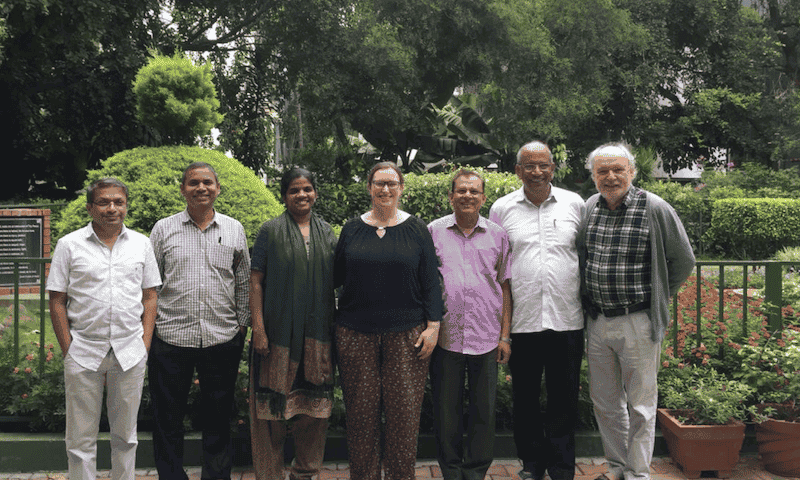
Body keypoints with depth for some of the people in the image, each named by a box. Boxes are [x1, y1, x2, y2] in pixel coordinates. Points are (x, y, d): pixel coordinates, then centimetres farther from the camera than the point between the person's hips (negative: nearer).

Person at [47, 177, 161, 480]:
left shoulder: (141, 244, 7)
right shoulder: (69, 245, 1)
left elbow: (149, 297, 9)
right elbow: (57, 301, 1)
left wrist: (145, 346, 1)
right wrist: (68, 350, -4)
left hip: (130, 353, 2)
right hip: (83, 353, -1)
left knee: (125, 435, 12)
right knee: (81, 438, 7)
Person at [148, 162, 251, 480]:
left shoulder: (234, 229, 8)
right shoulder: (163, 229, 5)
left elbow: (243, 282, 12)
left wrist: (243, 323, 8)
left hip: (223, 338, 1)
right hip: (171, 337, -1)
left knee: (218, 417, 10)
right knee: (168, 418, 7)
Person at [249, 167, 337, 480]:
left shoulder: (327, 233, 11)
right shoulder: (271, 231, 0)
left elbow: (335, 281, 14)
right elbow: (256, 281, -3)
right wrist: (258, 328, -11)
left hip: (318, 331, 3)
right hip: (278, 331, -3)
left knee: (315, 406, 8)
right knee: (272, 406, 1)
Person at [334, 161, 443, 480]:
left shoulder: (416, 230, 4)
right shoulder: (352, 229, 8)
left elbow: (431, 282, 2)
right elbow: (336, 277, 14)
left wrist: (433, 325, -3)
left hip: (407, 334, -1)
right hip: (356, 334, 1)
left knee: (404, 410, 0)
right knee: (361, 411, 5)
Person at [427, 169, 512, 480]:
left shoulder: (497, 235, 8)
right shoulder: (433, 232, 6)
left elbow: (504, 287, 10)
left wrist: (505, 336, 4)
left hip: (486, 338, 1)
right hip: (445, 336, 0)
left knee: (484, 411, 7)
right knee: (446, 411, 7)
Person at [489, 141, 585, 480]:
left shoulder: (574, 204, 7)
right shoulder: (502, 209, 5)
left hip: (566, 319, 0)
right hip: (520, 320, 0)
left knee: (564, 398, 7)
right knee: (525, 396, 10)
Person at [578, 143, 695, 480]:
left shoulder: (654, 209, -9)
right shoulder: (590, 208, 6)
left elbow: (683, 261, -1)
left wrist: (655, 299, 3)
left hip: (637, 323, -5)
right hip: (596, 322, 5)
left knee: (640, 404, 6)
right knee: (605, 402, 15)